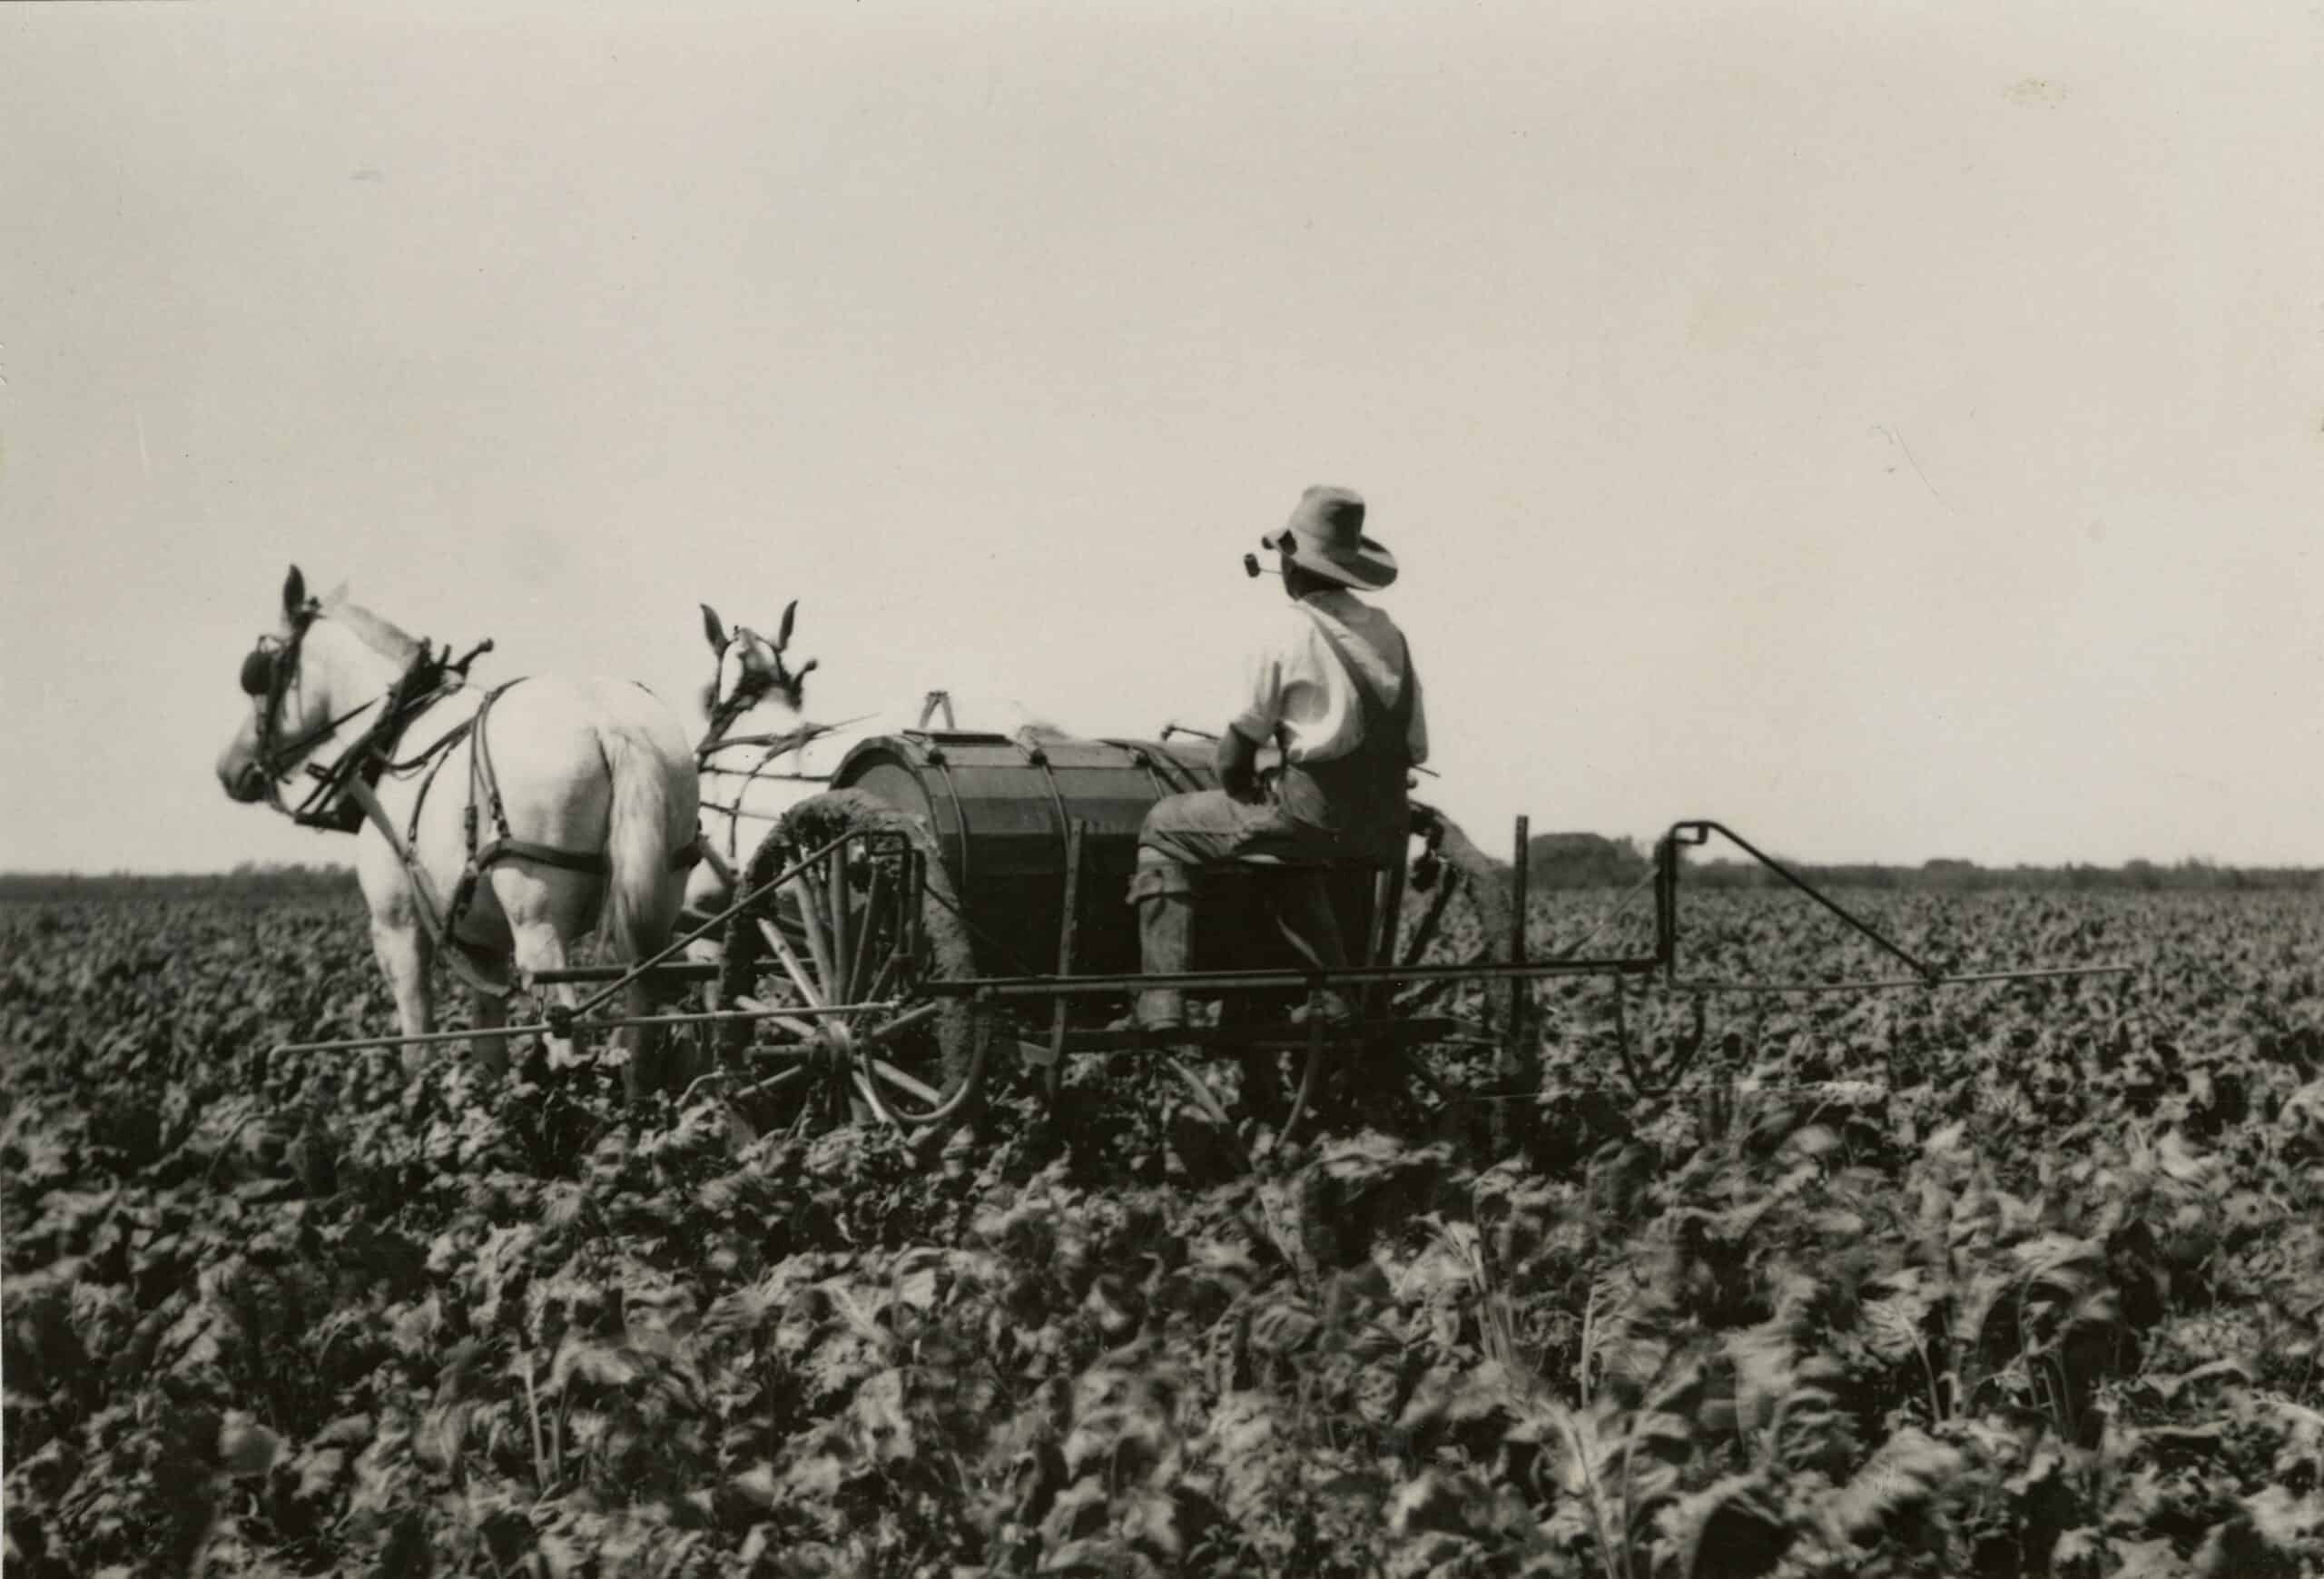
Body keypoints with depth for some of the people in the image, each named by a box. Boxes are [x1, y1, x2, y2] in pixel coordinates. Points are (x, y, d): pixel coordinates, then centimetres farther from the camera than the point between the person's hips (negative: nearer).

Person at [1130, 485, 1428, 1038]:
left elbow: (1237, 748, -2)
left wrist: (1244, 795, 18)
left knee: (1164, 829, 11)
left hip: (1314, 818, -6)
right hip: (1384, 833, 6)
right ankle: (1334, 989, 28)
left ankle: (1161, 997, 1)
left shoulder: (1286, 634, -8)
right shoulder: (1388, 633, 10)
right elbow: (1416, 748, 13)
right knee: (1295, 857, 39)